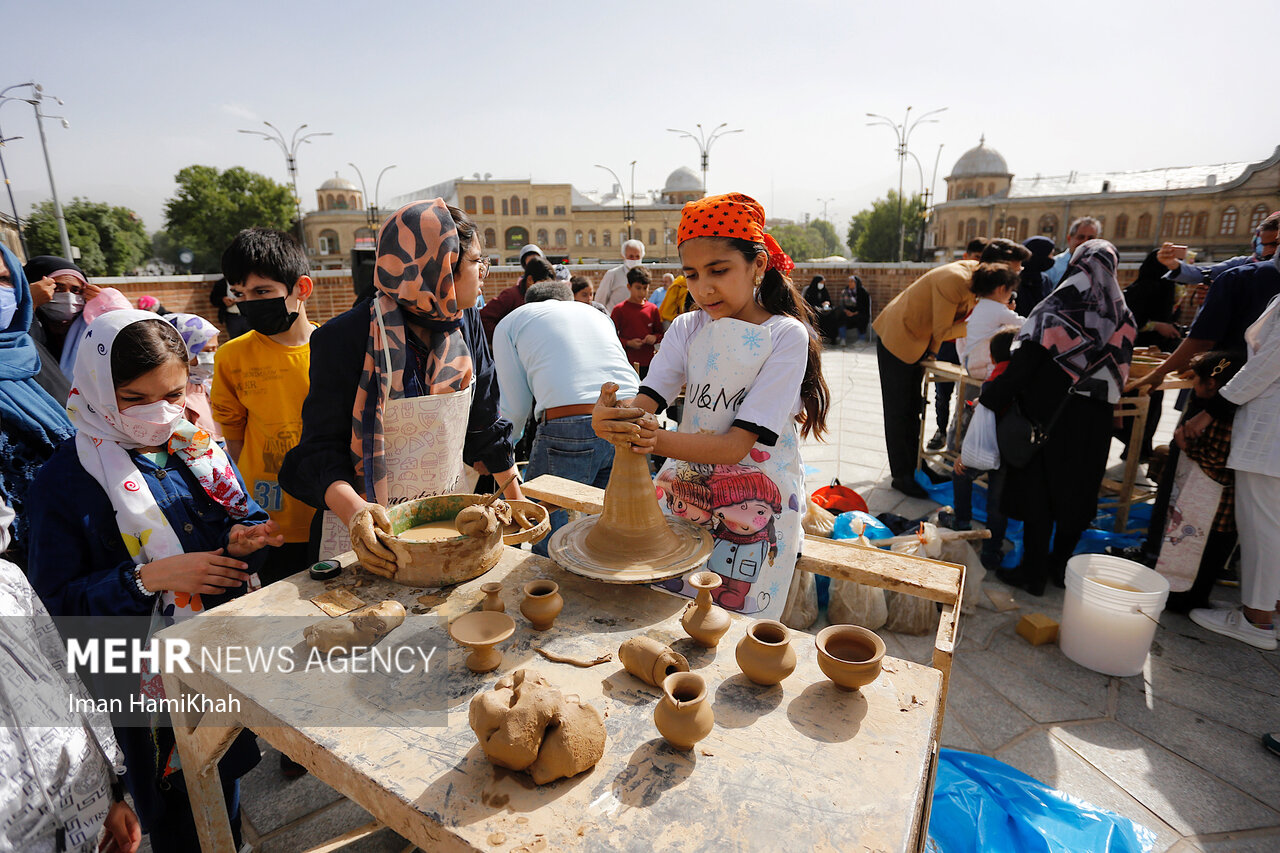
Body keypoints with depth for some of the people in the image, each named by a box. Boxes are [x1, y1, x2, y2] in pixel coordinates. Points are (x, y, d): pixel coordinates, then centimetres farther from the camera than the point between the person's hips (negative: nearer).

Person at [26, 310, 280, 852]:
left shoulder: (198, 449, -2)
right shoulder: (64, 481, -14)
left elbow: (245, 518, 8)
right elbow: (56, 600, -13)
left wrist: (242, 541, -15)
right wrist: (148, 577, -26)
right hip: (150, 682, -4)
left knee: (226, 785, 25)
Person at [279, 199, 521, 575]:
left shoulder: (465, 323, -1)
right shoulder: (348, 337, -18)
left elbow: (484, 424, 7)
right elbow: (321, 448, -16)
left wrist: (517, 498, 9)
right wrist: (355, 511, -34)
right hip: (370, 530, -4)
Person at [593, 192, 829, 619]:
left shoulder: (786, 335, -12)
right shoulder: (688, 328, 2)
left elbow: (737, 446, -21)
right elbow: (645, 400, -12)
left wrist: (657, 439, -36)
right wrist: (610, 418, -35)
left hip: (756, 505, -3)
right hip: (686, 485, 4)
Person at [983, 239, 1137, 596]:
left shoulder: (1055, 309, -13)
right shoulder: (1123, 316, 3)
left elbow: (1025, 363, -17)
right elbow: (1121, 372, 8)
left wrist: (993, 399, -9)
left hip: (1050, 415, -5)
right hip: (1094, 422, 5)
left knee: (1039, 490, 5)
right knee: (1076, 492, 16)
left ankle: (1034, 573, 12)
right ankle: (1060, 565, 28)